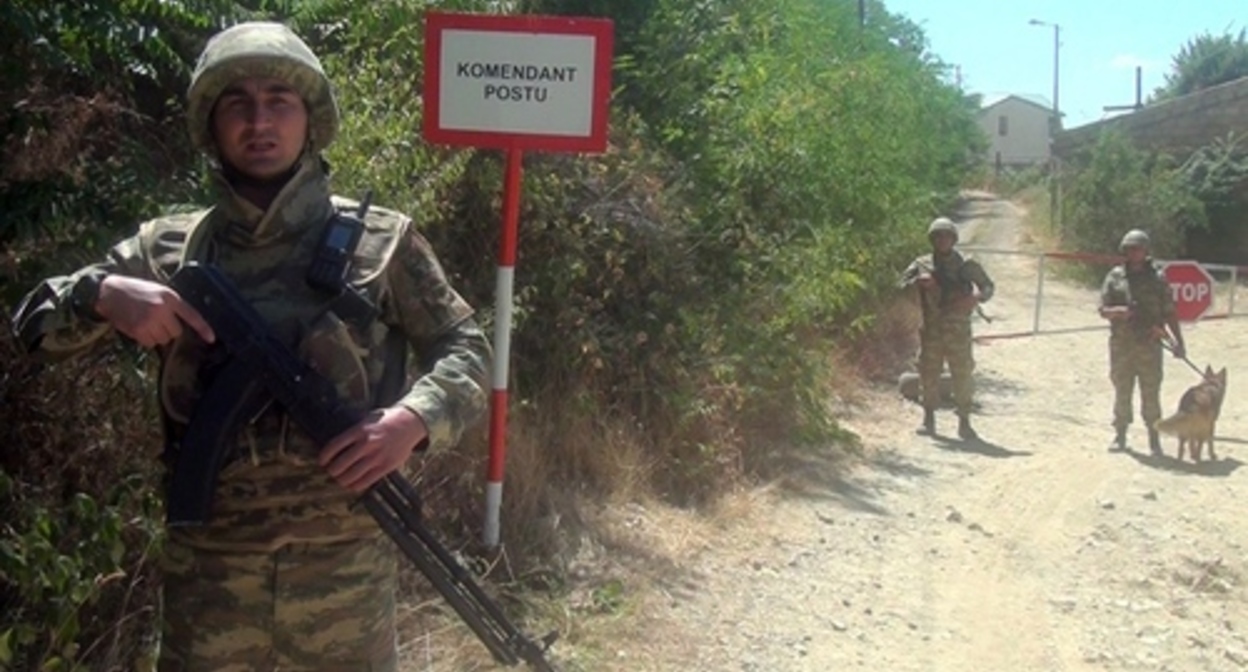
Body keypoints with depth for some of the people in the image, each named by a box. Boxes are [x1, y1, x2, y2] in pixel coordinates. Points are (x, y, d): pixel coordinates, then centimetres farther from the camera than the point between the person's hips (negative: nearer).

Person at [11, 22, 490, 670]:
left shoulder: (380, 240, 1)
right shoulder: (168, 249, 6)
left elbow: (465, 349, 3)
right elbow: (34, 321, 9)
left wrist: (414, 418, -18)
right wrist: (103, 294, -14)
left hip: (346, 552, -1)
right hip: (209, 554, 1)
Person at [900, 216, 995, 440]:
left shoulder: (966, 265, 3)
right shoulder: (921, 265, 8)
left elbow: (988, 286, 9)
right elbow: (901, 286, 5)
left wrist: (976, 297, -12)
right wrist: (917, 282, -15)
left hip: (958, 329, -1)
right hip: (930, 328, 1)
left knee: (962, 374, -1)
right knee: (929, 373, 4)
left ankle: (964, 422, 6)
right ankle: (928, 419, 14)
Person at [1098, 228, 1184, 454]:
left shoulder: (1157, 278, 2)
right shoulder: (1115, 276, 5)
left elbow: (1169, 312, 5)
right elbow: (1102, 309, 4)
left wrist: (1178, 342, 1)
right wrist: (1117, 311, -18)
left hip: (1149, 345, -1)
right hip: (1121, 345, 1)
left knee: (1151, 394, 0)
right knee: (1121, 392, 9)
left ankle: (1154, 438, 10)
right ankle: (1120, 435, 19)